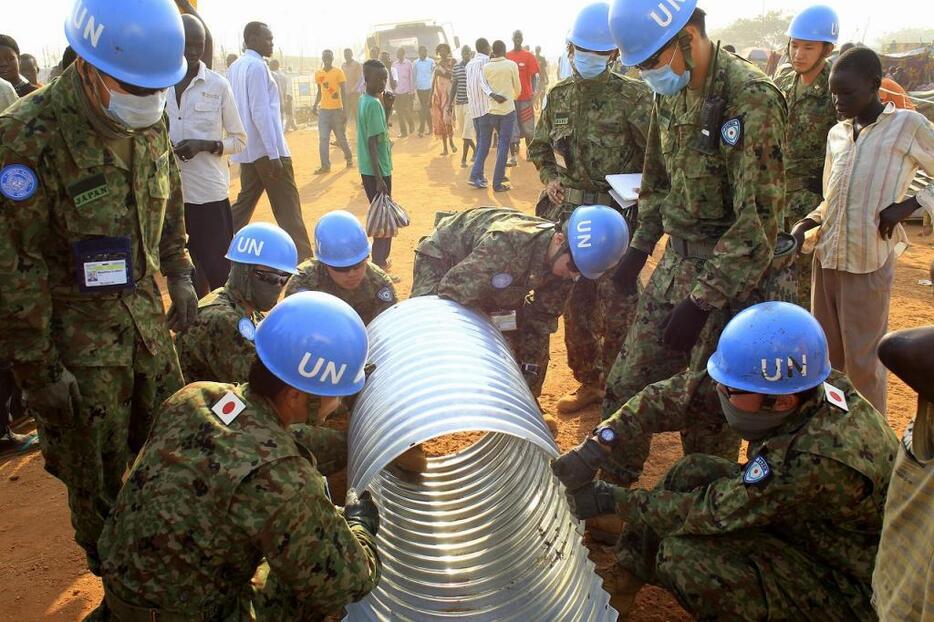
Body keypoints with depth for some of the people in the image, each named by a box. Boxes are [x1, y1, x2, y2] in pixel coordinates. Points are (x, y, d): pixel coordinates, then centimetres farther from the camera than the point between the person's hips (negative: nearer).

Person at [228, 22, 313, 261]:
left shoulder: (235, 67, 14)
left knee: (245, 202, 15)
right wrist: (274, 153, -20)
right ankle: (303, 261, -2)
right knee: (288, 208, -4)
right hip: (266, 148, -9)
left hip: (248, 149, 9)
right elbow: (261, 112, -19)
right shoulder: (257, 66, -13)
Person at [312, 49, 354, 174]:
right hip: (323, 110, 3)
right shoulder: (318, 74, 8)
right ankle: (325, 166, -2)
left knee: (341, 137, 6)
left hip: (337, 109, -3)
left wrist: (344, 110, -12)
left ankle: (349, 157, 31)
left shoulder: (338, 72, -5)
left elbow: (343, 91, -6)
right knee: (323, 139, -4)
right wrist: (315, 105, 5)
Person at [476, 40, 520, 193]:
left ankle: (476, 175, 9)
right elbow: (518, 88, 4)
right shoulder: (512, 65, -4)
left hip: (489, 110, 2)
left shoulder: (486, 67, 0)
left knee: (483, 144, 14)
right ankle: (497, 183, 0)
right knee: (503, 146, 1)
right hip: (507, 110, -2)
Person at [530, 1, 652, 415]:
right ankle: (587, 382, 26)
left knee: (617, 306, 0)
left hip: (617, 216, -5)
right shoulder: (559, 95, 8)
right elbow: (539, 147, 21)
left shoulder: (633, 96, -8)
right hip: (570, 215, 5)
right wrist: (549, 178, 4)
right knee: (575, 303, 11)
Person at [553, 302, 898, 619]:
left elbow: (712, 512, -27)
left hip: (842, 587, -7)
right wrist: (596, 445, -20)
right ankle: (624, 582, 7)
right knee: (690, 472, -3)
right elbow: (677, 394, -13)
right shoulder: (794, 384, -18)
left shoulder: (819, 458, -38)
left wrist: (611, 499, -18)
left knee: (682, 554, -24)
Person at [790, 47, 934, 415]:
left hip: (869, 263, -6)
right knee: (826, 355, 15)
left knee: (863, 360, 2)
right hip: (826, 258, 6)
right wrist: (805, 225, 2)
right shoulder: (837, 133, 11)